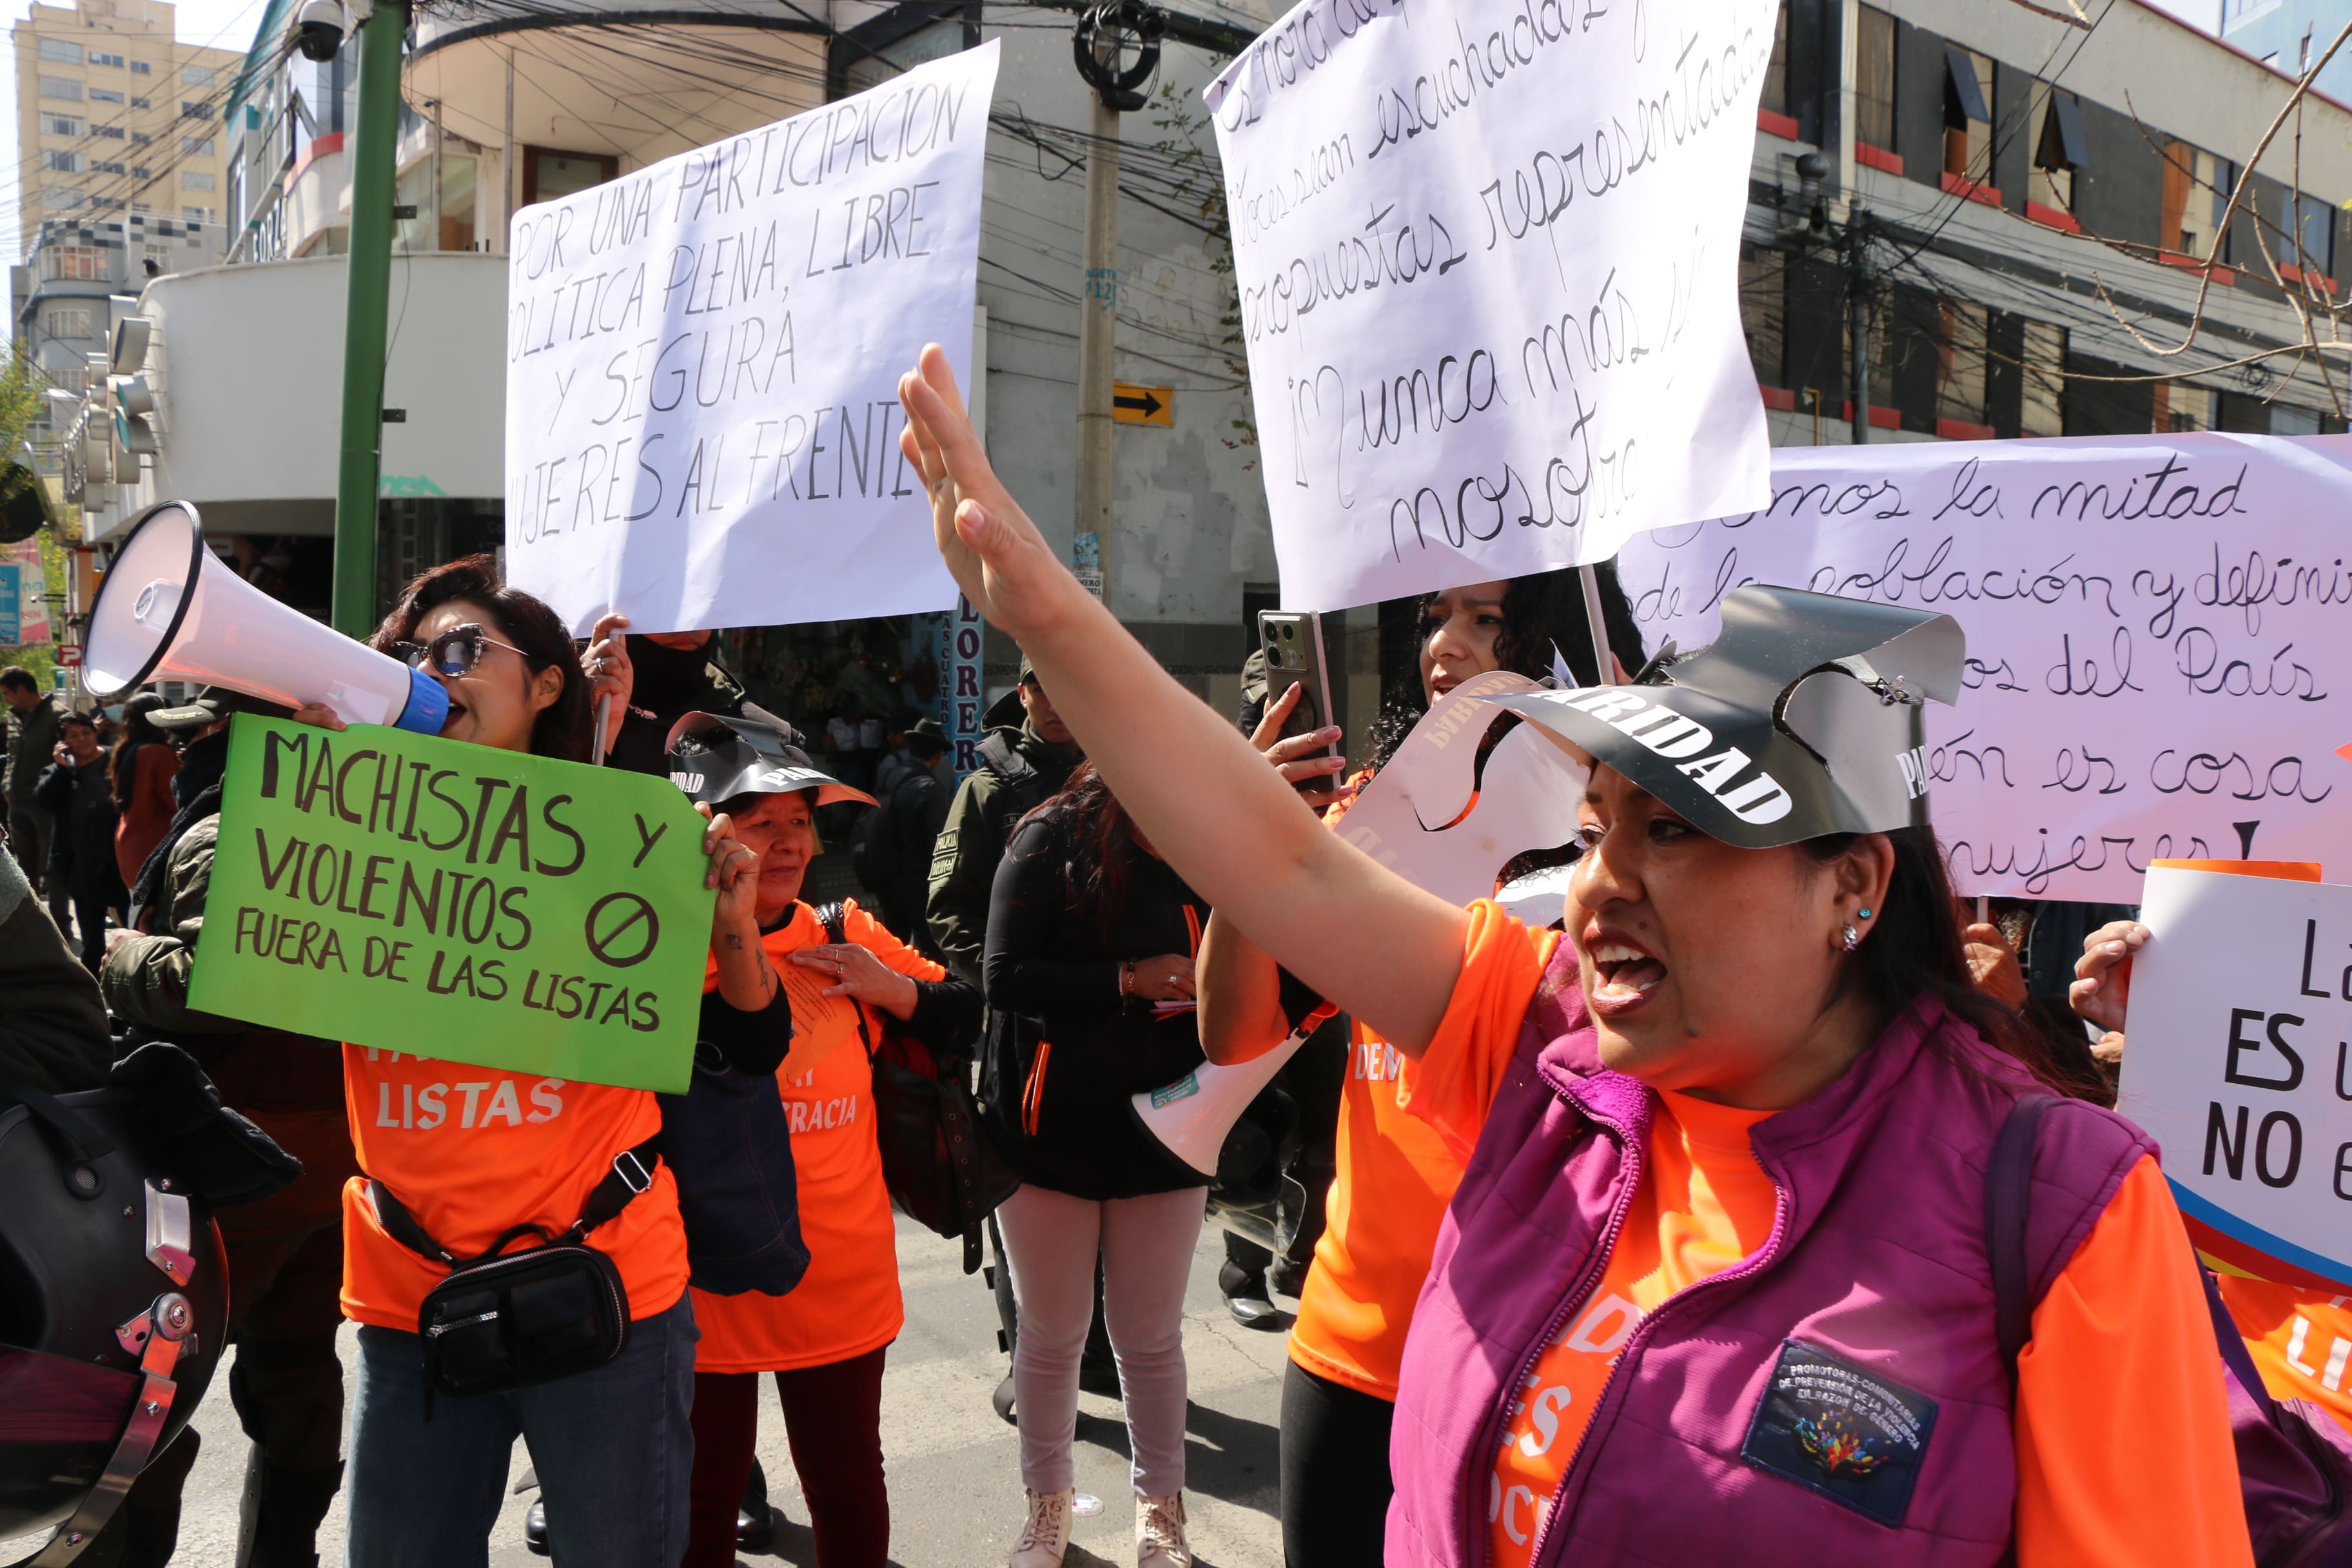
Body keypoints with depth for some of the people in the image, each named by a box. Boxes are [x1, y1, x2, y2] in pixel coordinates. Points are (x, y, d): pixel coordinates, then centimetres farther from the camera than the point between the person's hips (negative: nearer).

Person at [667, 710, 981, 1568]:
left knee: (849, 1488, 18)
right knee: (704, 1497, 16)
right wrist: (734, 931, -30)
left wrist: (892, 988, -7)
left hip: (842, 1275, 3)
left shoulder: (846, 938, 2)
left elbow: (964, 1016, 11)